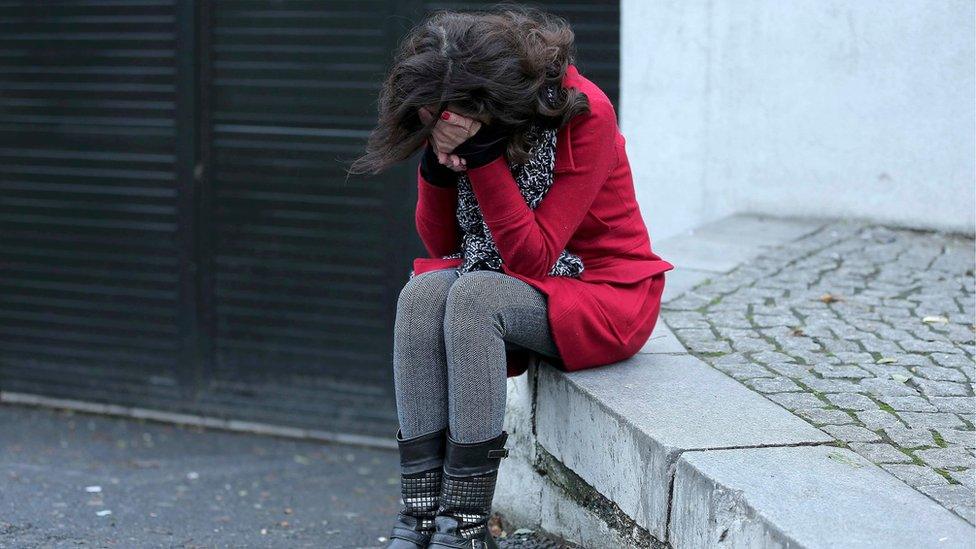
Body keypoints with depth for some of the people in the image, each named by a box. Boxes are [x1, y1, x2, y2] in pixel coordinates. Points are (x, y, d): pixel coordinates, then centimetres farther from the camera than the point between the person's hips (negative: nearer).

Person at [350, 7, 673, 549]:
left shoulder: (584, 113, -21)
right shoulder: (458, 128, -4)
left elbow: (532, 257, -22)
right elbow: (441, 246, 1)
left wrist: (483, 154, -30)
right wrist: (436, 165, -17)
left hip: (606, 292, -5)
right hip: (506, 284, 6)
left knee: (473, 295, -32)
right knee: (421, 292, -26)